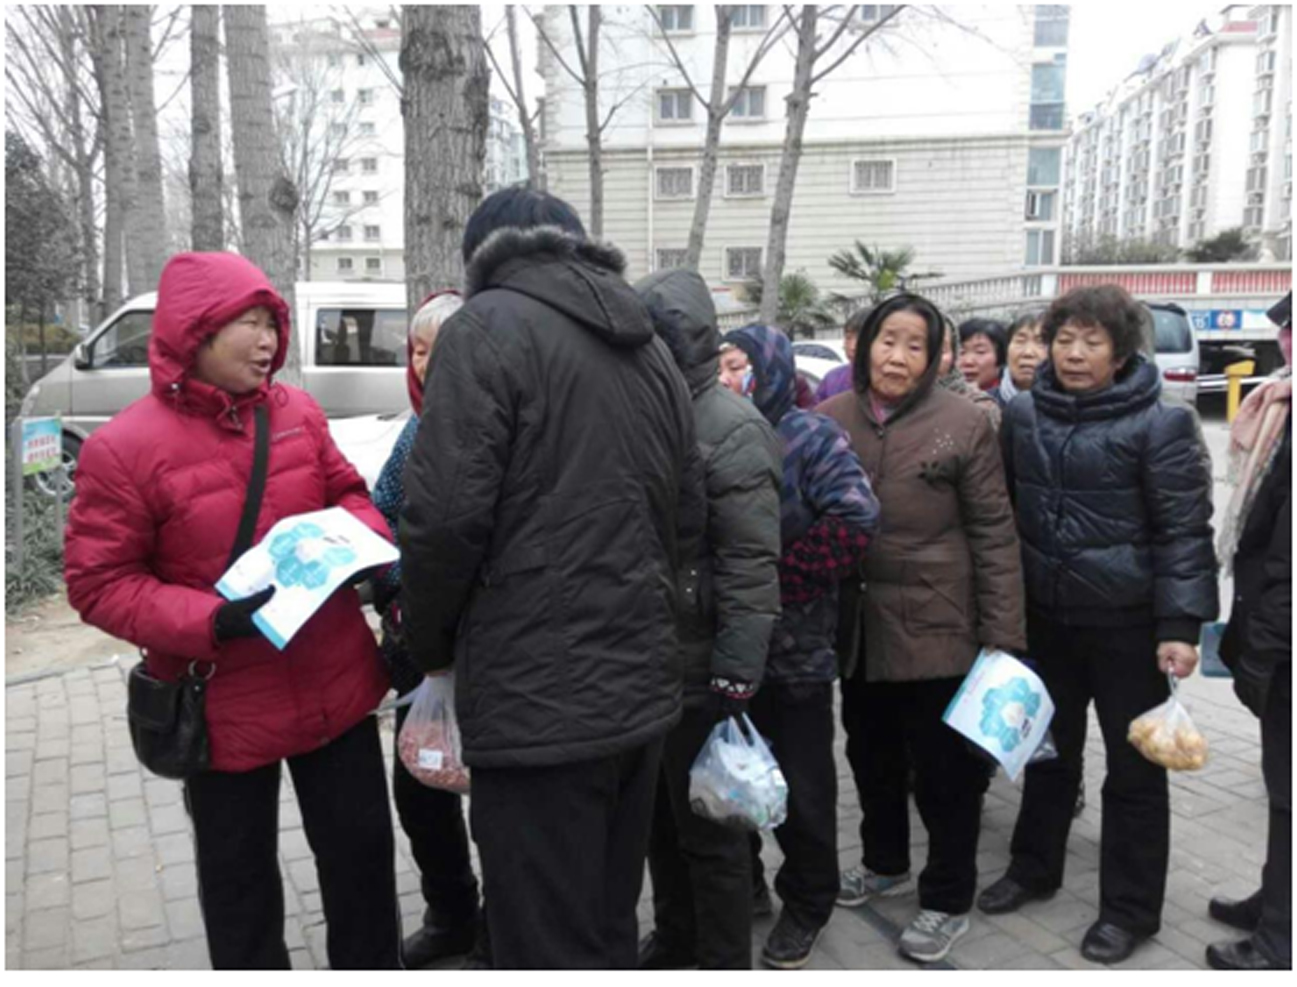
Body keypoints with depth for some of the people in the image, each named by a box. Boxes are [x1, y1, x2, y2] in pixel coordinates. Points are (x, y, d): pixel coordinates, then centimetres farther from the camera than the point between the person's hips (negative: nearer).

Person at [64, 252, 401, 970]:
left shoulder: (298, 411, -2)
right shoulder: (122, 449, -14)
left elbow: (345, 493, 11)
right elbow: (99, 584, -12)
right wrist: (212, 622, -25)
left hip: (336, 684, 4)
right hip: (225, 708, -4)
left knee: (362, 848, 19)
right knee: (238, 879, 18)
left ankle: (373, 971, 43)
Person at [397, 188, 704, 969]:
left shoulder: (488, 327, -7)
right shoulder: (651, 347, 15)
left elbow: (446, 515, -15)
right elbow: (689, 516, 17)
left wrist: (432, 643, 1)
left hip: (537, 696, -7)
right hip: (641, 684, 8)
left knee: (550, 950, 5)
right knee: (609, 933, 21)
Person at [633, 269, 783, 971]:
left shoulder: (729, 427, -15)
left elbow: (751, 563, -19)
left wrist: (737, 672, -22)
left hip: (697, 664, -8)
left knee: (706, 824, 7)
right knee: (657, 813, 21)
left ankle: (723, 963, 27)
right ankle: (673, 939, 41)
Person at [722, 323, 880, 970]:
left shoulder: (809, 437, -9)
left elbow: (855, 515, -22)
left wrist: (782, 580, -19)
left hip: (794, 644, -5)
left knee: (801, 783, 9)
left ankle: (805, 903, 29)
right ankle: (739, 882, 38)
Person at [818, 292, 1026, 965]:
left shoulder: (963, 425, -10)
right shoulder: (830, 419, 0)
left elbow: (994, 534, -8)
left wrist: (1002, 634, -10)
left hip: (936, 628, -4)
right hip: (856, 627, 4)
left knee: (945, 767, 10)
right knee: (871, 755, 21)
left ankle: (948, 900, 29)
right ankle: (885, 863, 44)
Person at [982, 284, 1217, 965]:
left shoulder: (1160, 422, -11)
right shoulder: (1023, 415, 3)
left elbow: (1183, 531, -12)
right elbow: (1005, 511, 10)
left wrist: (1180, 625, -18)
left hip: (1128, 623, -4)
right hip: (1045, 616, 5)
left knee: (1133, 766, 9)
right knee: (1049, 748, 20)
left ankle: (1129, 908, 25)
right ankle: (1033, 869, 38)